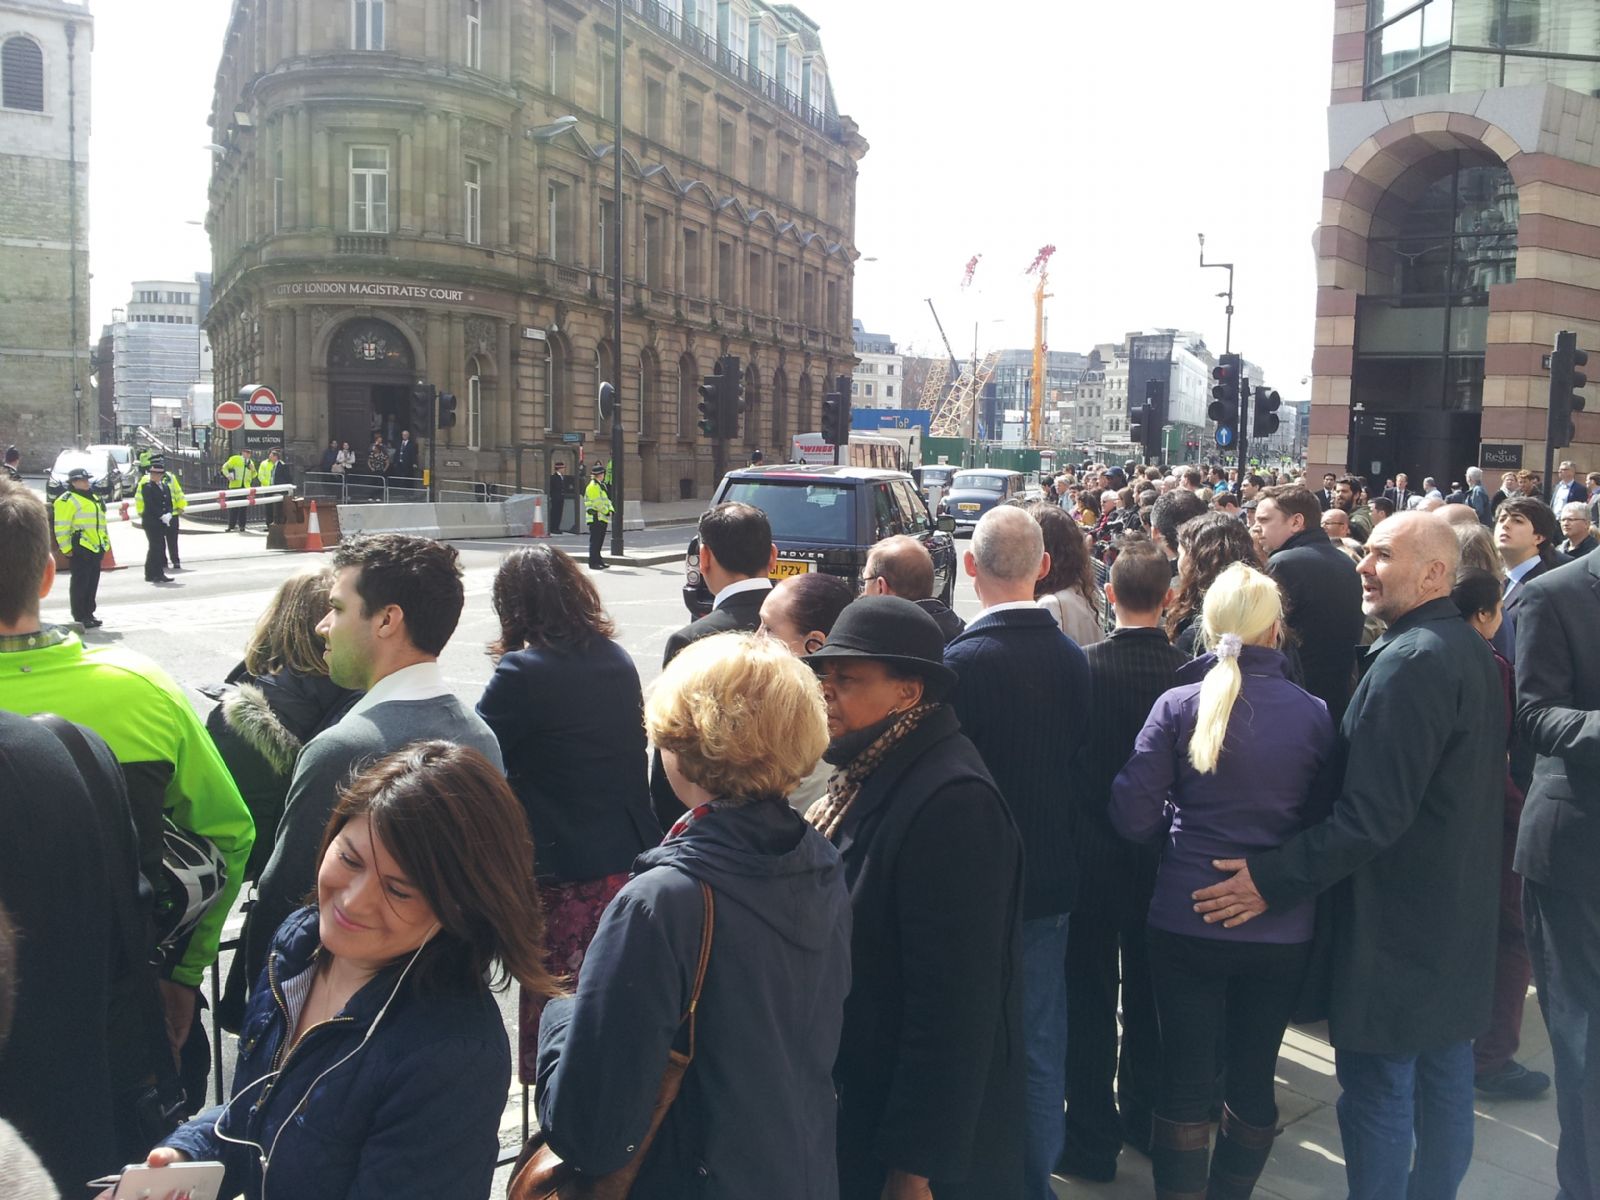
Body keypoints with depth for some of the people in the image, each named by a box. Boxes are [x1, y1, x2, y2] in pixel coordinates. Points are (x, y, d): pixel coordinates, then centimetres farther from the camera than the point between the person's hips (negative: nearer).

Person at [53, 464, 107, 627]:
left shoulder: (94, 498, 20)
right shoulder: (67, 500, -9)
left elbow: (101, 523, 28)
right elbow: (62, 527, -14)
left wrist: (105, 543, 24)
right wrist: (66, 548, -17)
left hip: (96, 548, 8)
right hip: (79, 548, -8)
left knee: (93, 583, 12)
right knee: (80, 583, -5)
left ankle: (89, 613, 21)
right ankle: (79, 617, -1)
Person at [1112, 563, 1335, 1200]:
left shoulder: (1178, 704, -11)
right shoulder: (1315, 714, -6)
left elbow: (1133, 816, -10)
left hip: (1186, 922, -2)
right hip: (1282, 929, 2)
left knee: (1185, 1079, 10)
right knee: (1254, 1078, 18)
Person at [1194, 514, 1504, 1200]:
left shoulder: (1410, 662, -23)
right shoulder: (1471, 651, 9)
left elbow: (1372, 815, -27)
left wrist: (1273, 880, -22)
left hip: (1396, 921, -10)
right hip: (1458, 914, 10)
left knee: (1378, 1089, 2)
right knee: (1443, 1074, 20)